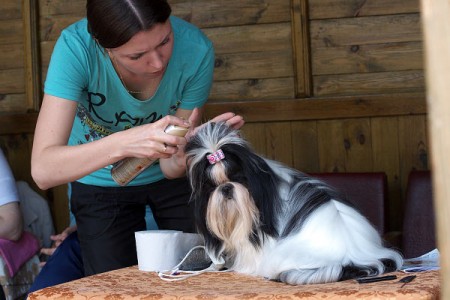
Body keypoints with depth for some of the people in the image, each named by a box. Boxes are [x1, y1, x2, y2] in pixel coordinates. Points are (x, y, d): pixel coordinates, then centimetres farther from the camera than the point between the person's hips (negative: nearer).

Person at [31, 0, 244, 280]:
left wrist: (186, 151, -43)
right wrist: (123, 143, -54)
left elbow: (171, 167, -21)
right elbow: (43, 170, -40)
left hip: (170, 180, 1)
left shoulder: (196, 50, -29)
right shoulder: (75, 47, -33)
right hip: (101, 184, -1)